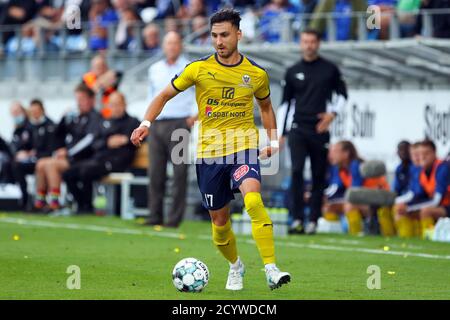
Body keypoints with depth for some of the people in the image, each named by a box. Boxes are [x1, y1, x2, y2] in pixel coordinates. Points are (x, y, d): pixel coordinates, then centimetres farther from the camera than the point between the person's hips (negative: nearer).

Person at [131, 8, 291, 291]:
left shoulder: (256, 74, 0)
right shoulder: (199, 69, -3)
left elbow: (265, 106, 20)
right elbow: (165, 96, 7)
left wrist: (274, 140, 9)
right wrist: (146, 124, -8)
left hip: (243, 146, -2)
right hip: (209, 151, 2)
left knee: (253, 199, -29)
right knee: (219, 220, 9)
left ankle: (271, 269, -30)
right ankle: (236, 266, 38)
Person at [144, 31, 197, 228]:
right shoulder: (154, 70, 16)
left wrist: (196, 113, -7)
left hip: (179, 124, -5)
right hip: (156, 125, 5)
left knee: (179, 172, -8)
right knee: (155, 172, 2)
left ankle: (175, 217, -7)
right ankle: (155, 216, 6)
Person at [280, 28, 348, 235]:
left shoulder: (330, 69, 5)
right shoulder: (293, 72, 8)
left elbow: (342, 94, 13)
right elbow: (285, 103, 12)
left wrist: (333, 113, -6)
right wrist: (281, 133, 9)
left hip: (320, 130, 0)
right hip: (298, 129, 0)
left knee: (319, 176, 2)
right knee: (297, 171, -14)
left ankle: (313, 221, 9)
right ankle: (297, 219, -14)